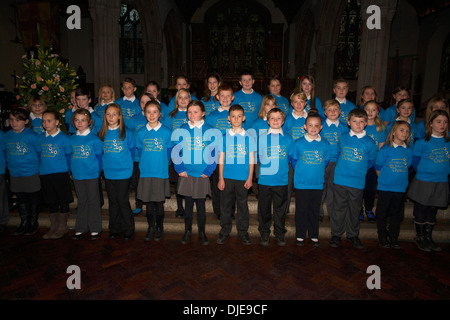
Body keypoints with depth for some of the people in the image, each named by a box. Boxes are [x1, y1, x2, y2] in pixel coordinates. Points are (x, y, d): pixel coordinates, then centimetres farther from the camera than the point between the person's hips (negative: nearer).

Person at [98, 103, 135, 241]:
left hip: (123, 173, -3)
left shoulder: (127, 133, -3)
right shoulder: (102, 134, 6)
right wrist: (104, 166, 8)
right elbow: (101, 152, 15)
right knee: (112, 202, 12)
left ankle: (128, 230, 15)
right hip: (108, 173, 4)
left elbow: (132, 151, 3)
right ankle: (114, 229, 25)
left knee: (123, 201, 1)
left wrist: (128, 166, 1)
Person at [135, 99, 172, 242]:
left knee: (159, 203, 6)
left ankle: (159, 228, 23)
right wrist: (144, 165, 8)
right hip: (146, 173, 2)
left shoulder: (166, 132, -3)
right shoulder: (141, 132, 3)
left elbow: (169, 152, 5)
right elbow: (140, 151, 12)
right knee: (148, 203, 10)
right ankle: (151, 228, 26)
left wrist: (162, 165, 5)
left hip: (161, 173, -2)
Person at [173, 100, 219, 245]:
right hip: (186, 174, 1)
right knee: (188, 203, 11)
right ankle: (187, 231, 27)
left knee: (201, 204, 8)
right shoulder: (181, 130, 1)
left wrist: (208, 171, -7)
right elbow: (175, 152, 4)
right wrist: (180, 169, -5)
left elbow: (214, 153, -1)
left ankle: (202, 232, 25)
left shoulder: (210, 131, -2)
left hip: (202, 175, -1)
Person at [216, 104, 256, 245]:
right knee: (225, 205, 8)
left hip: (243, 178, 0)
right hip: (227, 177, 1)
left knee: (242, 205, 8)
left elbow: (251, 159, 4)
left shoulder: (249, 137, 3)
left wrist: (250, 178, -1)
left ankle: (243, 232, 22)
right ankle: (224, 231, 22)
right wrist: (221, 178, 1)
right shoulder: (224, 137, 4)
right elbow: (221, 159, 5)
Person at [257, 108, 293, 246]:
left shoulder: (288, 139, 4)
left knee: (280, 209, 10)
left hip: (281, 180, 1)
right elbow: (257, 157, 7)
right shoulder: (261, 138, 2)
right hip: (264, 179, 0)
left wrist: (281, 165, 3)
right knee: (264, 208, 7)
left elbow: (291, 157, 12)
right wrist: (265, 164, -3)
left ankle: (280, 235, 26)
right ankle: (264, 234, 23)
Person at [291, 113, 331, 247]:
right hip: (301, 183, -1)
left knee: (314, 210, 11)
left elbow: (326, 161, 12)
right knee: (301, 210, 7)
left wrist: (317, 171, 9)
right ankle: (300, 235, 21)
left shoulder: (325, 144, 0)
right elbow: (294, 160, 6)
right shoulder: (299, 143, -5)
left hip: (317, 184, 2)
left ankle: (314, 236, 26)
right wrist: (301, 172, 7)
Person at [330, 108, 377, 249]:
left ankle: (353, 235, 28)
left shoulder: (369, 142, -2)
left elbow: (370, 161, 10)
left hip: (358, 181, 0)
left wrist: (359, 170, 8)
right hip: (340, 179, 0)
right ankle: (336, 234, 20)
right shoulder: (343, 138, 2)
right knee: (339, 208, 7)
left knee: (355, 209, 12)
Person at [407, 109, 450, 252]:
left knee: (432, 212, 13)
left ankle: (428, 238, 25)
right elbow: (415, 161, 1)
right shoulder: (422, 142, -9)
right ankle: (420, 237, 20)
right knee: (421, 211, 6)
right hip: (423, 183, -4)